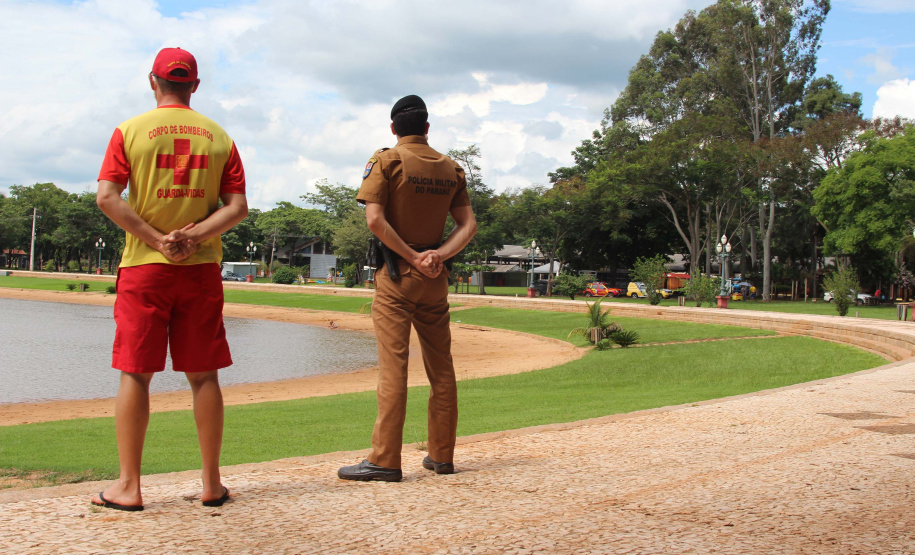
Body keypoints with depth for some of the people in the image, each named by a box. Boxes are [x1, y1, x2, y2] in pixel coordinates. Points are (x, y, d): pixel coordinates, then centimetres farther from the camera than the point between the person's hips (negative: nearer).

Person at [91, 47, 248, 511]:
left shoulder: (131, 130, 1)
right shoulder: (218, 136, 8)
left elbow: (107, 198, -10)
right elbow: (237, 206, 0)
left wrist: (157, 241, -10)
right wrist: (193, 237, -9)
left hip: (144, 267, -2)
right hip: (202, 269, 2)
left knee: (135, 374, 2)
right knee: (203, 376, 7)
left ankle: (128, 487, 3)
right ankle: (212, 484, 11)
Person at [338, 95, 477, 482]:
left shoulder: (387, 161, -4)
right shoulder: (451, 169, 10)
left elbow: (374, 219, -16)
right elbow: (468, 224, 4)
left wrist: (412, 257, -12)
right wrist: (439, 255, -7)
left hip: (397, 275, -4)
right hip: (436, 278, 5)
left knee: (393, 366, -7)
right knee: (441, 368, 10)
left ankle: (385, 460, -8)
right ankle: (442, 455, 16)